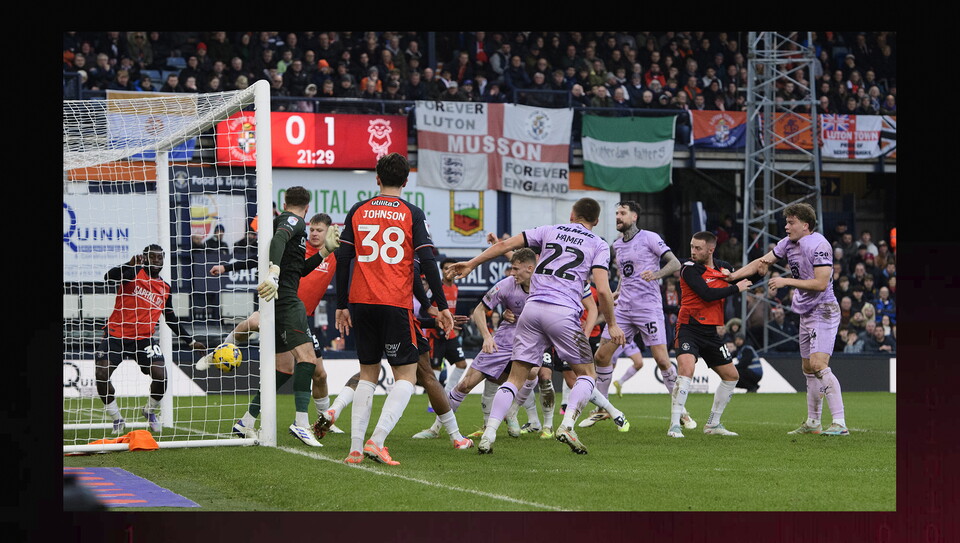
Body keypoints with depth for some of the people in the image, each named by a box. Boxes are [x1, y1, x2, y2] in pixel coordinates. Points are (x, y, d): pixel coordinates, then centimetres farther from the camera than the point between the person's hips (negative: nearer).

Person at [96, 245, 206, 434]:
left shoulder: (165, 288, 12)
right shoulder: (134, 272, -2)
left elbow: (171, 319, 23)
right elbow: (108, 278, -22)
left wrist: (191, 342, 22)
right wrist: (130, 264, -37)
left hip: (143, 339, 3)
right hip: (116, 334, -3)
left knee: (161, 375, -15)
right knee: (101, 375, -16)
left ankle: (150, 411, 17)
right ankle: (117, 419, 6)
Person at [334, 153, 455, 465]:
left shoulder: (358, 212, 8)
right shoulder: (412, 214, 0)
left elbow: (343, 260, 7)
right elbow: (427, 262, -5)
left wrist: (342, 306, 13)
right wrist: (442, 306, -1)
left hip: (361, 302, 4)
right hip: (396, 304, -4)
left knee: (368, 373, 14)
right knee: (406, 375, 3)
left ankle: (356, 448, 6)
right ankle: (376, 441, -14)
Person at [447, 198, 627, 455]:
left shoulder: (550, 231, 17)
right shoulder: (599, 245, 9)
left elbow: (505, 244, 11)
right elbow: (603, 290, -4)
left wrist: (472, 263, 18)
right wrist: (612, 325, 6)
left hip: (532, 308, 3)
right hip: (564, 313, -3)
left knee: (516, 376, 7)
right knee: (587, 374, 13)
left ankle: (489, 433, -7)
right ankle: (567, 425, -9)